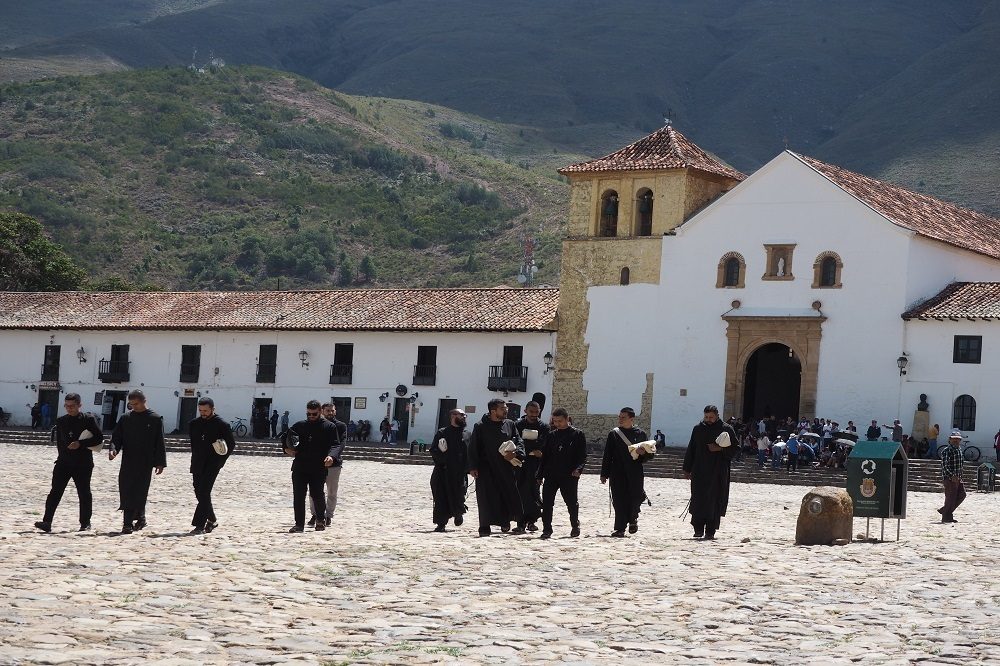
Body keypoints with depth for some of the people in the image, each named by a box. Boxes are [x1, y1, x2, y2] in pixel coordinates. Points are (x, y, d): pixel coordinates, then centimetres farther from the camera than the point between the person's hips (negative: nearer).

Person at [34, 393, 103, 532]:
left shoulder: (88, 420, -2)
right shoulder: (60, 421, 11)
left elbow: (99, 437, -7)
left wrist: (80, 444, -15)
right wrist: (61, 455, 13)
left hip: (83, 463, -3)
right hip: (64, 461, 3)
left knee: (84, 493, 5)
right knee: (55, 492, -7)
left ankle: (85, 523, 16)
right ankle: (47, 522, -12)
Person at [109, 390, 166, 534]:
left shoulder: (155, 419, 1)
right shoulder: (126, 418, 9)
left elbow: (160, 443, 1)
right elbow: (116, 437, 10)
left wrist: (160, 463, -3)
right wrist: (113, 449, -12)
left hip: (145, 463, -3)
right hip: (128, 462, 3)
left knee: (140, 493, -2)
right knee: (126, 492, -2)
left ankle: (139, 518, 8)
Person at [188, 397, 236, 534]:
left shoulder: (222, 425, -5)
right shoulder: (194, 424, 10)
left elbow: (231, 445, -1)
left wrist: (220, 460, -7)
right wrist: (195, 459, 12)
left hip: (212, 465, -6)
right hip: (197, 464, 6)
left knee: (204, 493, -14)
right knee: (199, 493, 9)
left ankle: (199, 525, -15)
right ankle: (212, 520, 26)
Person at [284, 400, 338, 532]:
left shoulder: (329, 427, 5)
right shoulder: (299, 426, 14)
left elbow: (334, 445, -4)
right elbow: (286, 437, 22)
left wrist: (330, 456, -25)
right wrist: (286, 448, 1)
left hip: (319, 468, -3)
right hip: (299, 467, 3)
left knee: (317, 495, -3)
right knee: (298, 496, -1)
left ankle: (320, 520, 23)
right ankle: (299, 524, 7)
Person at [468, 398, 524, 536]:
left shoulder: (510, 424, 8)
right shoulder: (480, 427, 0)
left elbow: (519, 442, 7)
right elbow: (473, 448, 0)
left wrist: (515, 454, -14)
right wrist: (473, 467, -8)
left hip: (506, 467, 2)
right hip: (486, 469, -2)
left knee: (512, 495, 2)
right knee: (486, 497, -5)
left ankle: (520, 524, 16)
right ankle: (485, 527, 2)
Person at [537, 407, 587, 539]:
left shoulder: (577, 435, 0)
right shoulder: (551, 435, 12)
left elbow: (583, 455, -2)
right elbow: (545, 456, 16)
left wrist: (578, 468, -19)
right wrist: (540, 474, 12)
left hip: (569, 475, -3)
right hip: (551, 476, 3)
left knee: (572, 502, 7)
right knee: (547, 503, -3)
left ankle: (575, 526, 27)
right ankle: (547, 529, 3)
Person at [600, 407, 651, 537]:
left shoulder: (640, 434, 7)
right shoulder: (614, 434, 6)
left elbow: (649, 454, 11)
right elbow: (607, 455, 6)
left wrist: (643, 453, -12)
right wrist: (604, 474, 2)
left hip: (635, 473, 0)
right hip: (618, 473, 0)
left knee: (636, 498, -3)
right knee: (619, 501, -3)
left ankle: (632, 519, 27)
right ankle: (620, 529, 3)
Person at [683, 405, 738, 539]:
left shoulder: (726, 430, 2)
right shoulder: (698, 429, 8)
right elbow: (691, 450, 10)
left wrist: (720, 449, -14)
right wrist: (687, 469, 7)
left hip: (718, 472, -1)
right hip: (700, 471, 1)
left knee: (715, 501, -2)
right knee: (698, 499, -6)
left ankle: (710, 531, 4)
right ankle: (698, 529, 1)